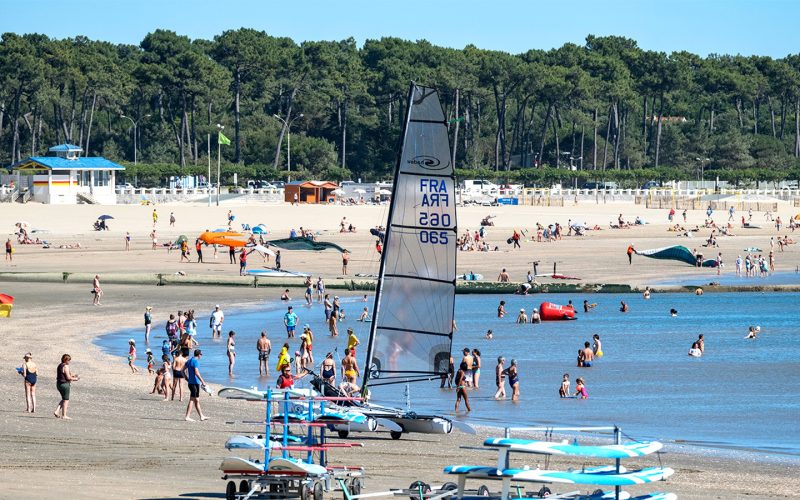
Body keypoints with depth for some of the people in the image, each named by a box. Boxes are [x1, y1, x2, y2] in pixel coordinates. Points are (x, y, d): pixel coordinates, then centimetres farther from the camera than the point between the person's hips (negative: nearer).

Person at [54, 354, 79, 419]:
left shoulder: (60, 366, 12)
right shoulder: (66, 366, -17)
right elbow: (68, 377, -19)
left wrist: (72, 376, 16)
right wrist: (75, 379, -3)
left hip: (59, 384, 9)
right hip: (65, 384, -9)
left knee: (64, 399, 20)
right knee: (66, 400, 2)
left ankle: (56, 412, 11)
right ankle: (64, 415, 5)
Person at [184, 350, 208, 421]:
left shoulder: (189, 361, 14)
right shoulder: (196, 362, -14)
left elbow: (183, 370, 18)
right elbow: (196, 372, -24)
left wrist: (187, 379, 23)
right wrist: (202, 381, -21)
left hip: (190, 383, 9)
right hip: (195, 383, -9)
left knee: (197, 400, 15)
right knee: (192, 400, -6)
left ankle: (201, 416, 22)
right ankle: (187, 417, -7)